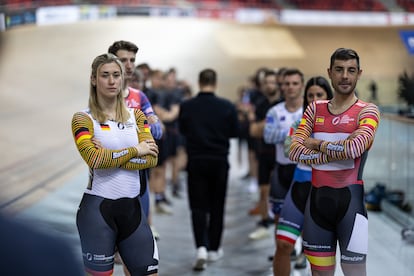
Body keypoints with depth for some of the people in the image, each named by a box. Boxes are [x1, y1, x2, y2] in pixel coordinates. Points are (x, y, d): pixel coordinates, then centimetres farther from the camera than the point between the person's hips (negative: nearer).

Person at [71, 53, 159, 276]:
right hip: (98, 208, -4)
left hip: (132, 206, 4)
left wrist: (111, 160, -13)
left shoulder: (136, 115, 10)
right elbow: (94, 157, -19)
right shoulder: (83, 119, -3)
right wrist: (135, 151, -9)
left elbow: (152, 158, -3)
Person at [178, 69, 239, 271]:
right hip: (219, 162, 0)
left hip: (196, 161, 0)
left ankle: (201, 248, -14)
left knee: (198, 207, 4)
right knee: (217, 206, 13)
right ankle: (214, 249, 20)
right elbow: (235, 132, 2)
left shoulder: (186, 106, -8)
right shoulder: (227, 107, -9)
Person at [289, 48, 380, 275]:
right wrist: (335, 152, -12)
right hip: (318, 198, 5)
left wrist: (317, 144, -7)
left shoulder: (367, 110, -3)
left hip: (350, 199, -4)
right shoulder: (315, 109, 10)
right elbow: (295, 151, -3)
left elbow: (354, 147, -22)